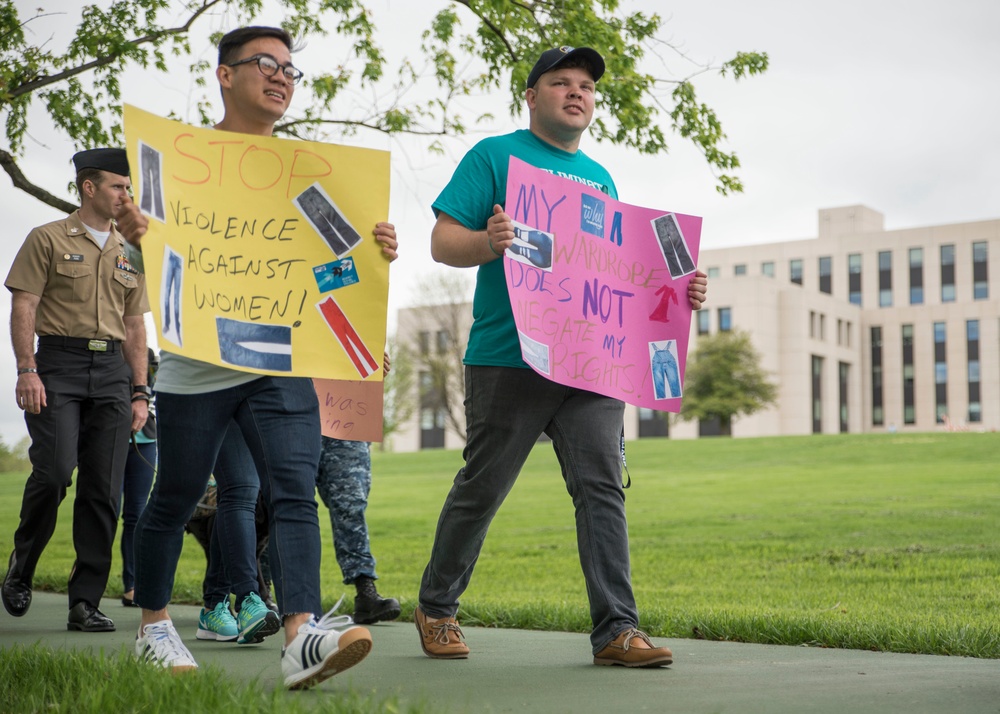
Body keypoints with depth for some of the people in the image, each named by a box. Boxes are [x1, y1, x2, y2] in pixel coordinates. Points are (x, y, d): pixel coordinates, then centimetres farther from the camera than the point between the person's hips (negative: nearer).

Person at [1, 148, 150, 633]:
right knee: (54, 470, -18)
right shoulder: (48, 239, 6)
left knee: (104, 490, -2)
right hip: (58, 365, -4)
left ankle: (85, 603, 3)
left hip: (112, 371, 4)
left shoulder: (130, 254, 20)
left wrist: (139, 391, 12)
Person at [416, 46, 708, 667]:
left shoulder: (600, 178, 22)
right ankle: (437, 610, 20)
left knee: (602, 488, -5)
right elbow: (443, 244, -4)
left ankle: (617, 629, -4)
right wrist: (488, 242, -26)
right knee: (480, 491, 2)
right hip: (509, 360, -4)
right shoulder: (495, 156, 4)